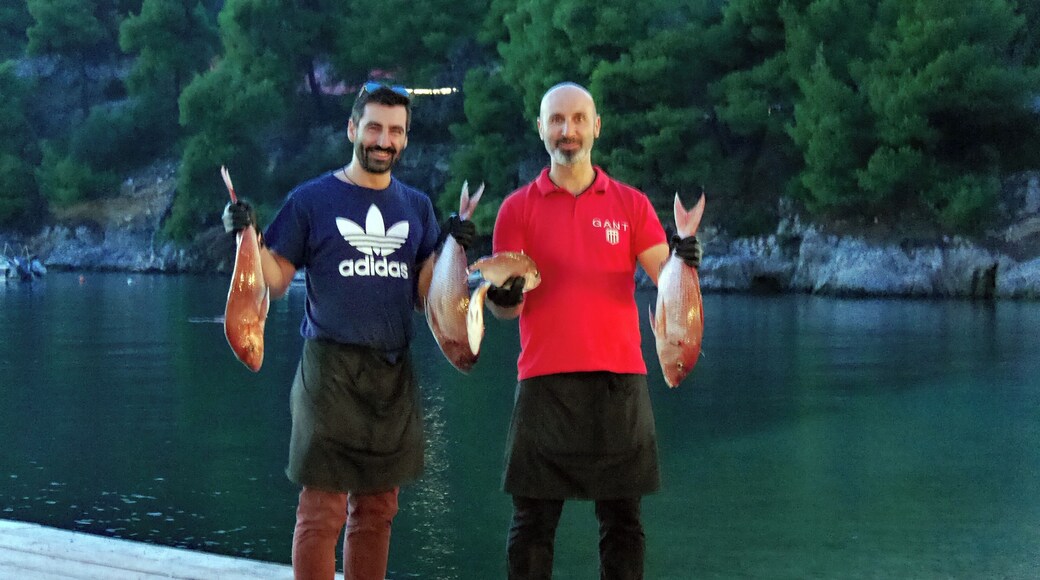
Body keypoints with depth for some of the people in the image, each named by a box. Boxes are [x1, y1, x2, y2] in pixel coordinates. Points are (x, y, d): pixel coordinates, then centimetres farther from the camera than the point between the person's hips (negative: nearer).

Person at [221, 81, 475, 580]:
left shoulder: (416, 207, 12)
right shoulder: (312, 199, 1)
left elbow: (423, 296, 10)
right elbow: (276, 281, 1)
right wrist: (249, 238, -15)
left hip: (393, 371, 4)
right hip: (330, 368, -4)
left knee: (377, 508, 9)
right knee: (322, 509, -6)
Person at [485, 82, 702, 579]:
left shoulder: (631, 204, 10)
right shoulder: (518, 208, 7)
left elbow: (664, 278, 2)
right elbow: (506, 305, 3)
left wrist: (682, 262, -20)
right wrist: (503, 297, -20)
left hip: (619, 380, 1)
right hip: (545, 383, -1)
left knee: (622, 519, 4)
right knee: (533, 521, 0)